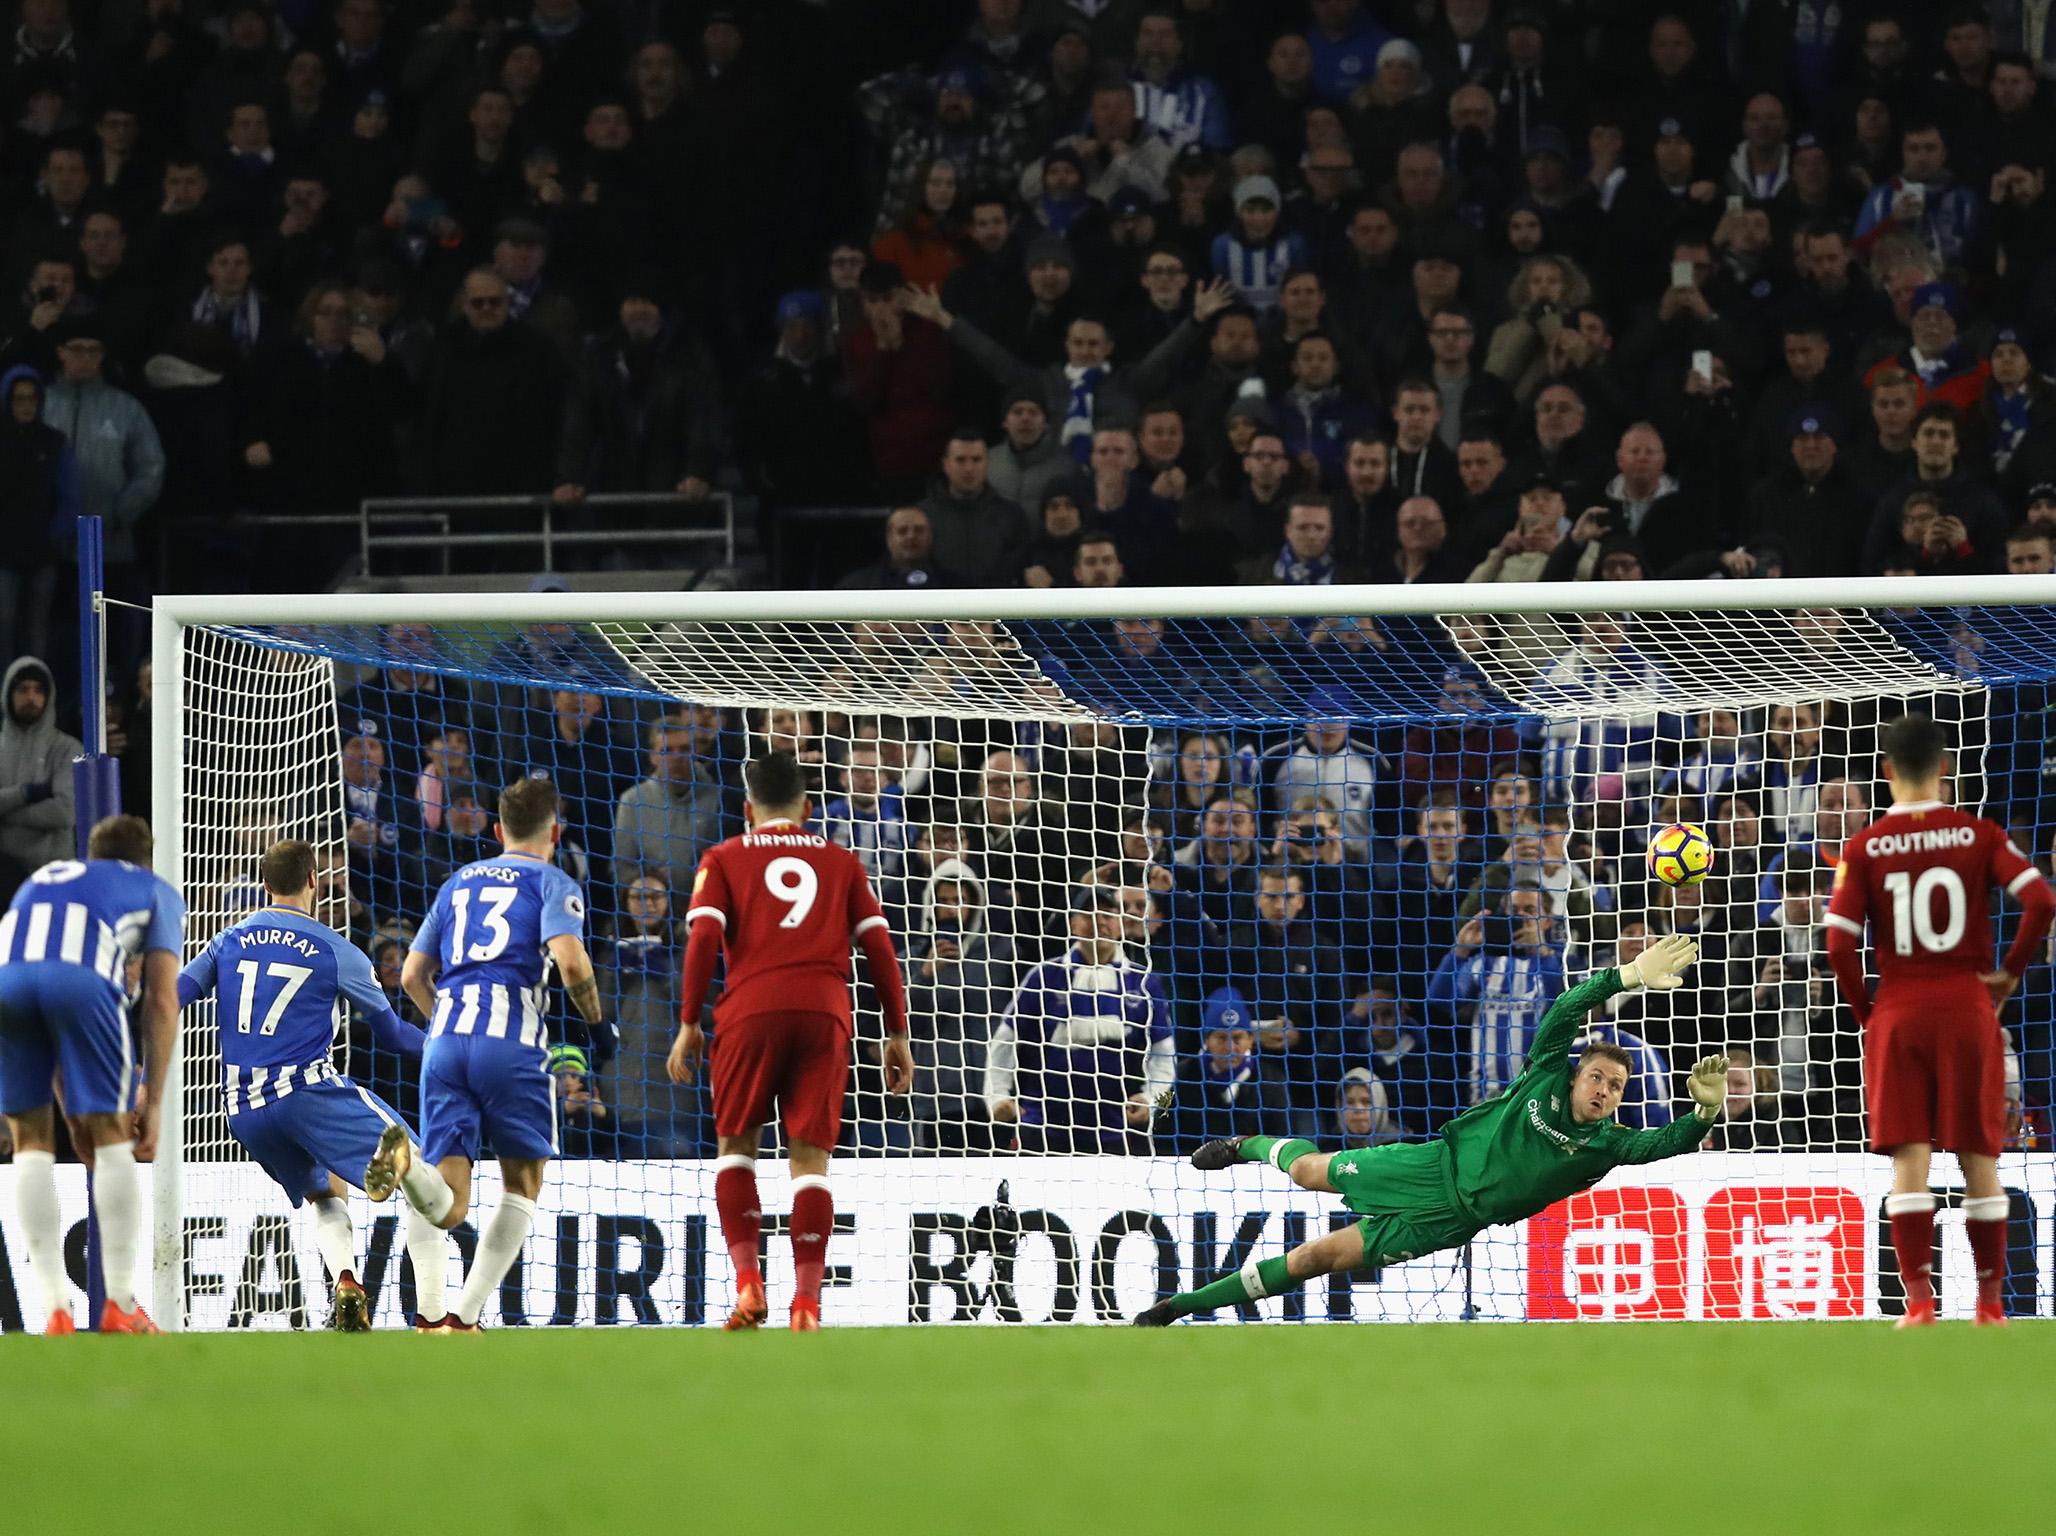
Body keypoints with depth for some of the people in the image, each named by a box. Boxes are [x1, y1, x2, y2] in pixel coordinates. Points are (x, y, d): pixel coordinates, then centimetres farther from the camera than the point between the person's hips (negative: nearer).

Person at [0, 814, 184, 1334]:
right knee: (112, 1135, 11)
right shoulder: (158, 893, 31)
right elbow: (162, 1002, 19)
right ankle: (121, 1305, 11)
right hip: (83, 979, -3)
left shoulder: (43, 878, 43)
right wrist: (152, 1098, 20)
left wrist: (73, 1108, 43)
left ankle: (56, 1309, 8)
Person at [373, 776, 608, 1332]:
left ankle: (405, 1156, -36)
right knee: (522, 1184, 15)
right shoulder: (552, 883, 9)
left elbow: (413, 976, 23)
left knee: (446, 1207, -2)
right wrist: (596, 1022, 7)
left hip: (444, 1042, 4)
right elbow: (570, 959, -9)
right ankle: (465, 1318, 4)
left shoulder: (458, 883, 25)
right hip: (511, 1043, -4)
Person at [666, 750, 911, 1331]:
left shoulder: (725, 859, 13)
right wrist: (897, 1032, 15)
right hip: (825, 1010, 1)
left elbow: (703, 939, 0)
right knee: (810, 1153, 2)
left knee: (736, 1142, 12)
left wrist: (688, 1023, 0)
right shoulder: (841, 862, 19)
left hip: (751, 1008, -1)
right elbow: (879, 947, 12)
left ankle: (748, 1282, -4)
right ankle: (806, 1301, -6)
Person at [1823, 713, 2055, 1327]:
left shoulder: (1864, 848, -1)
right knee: (1979, 1159, 8)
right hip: (1968, 1008, 0)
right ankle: (1990, 1303, 12)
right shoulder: (1979, 835, 0)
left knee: (1909, 1161, 0)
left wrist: (1864, 1011, 5)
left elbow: (1839, 942, -8)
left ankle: (1919, 1300, -8)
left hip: (1897, 1015, 0)